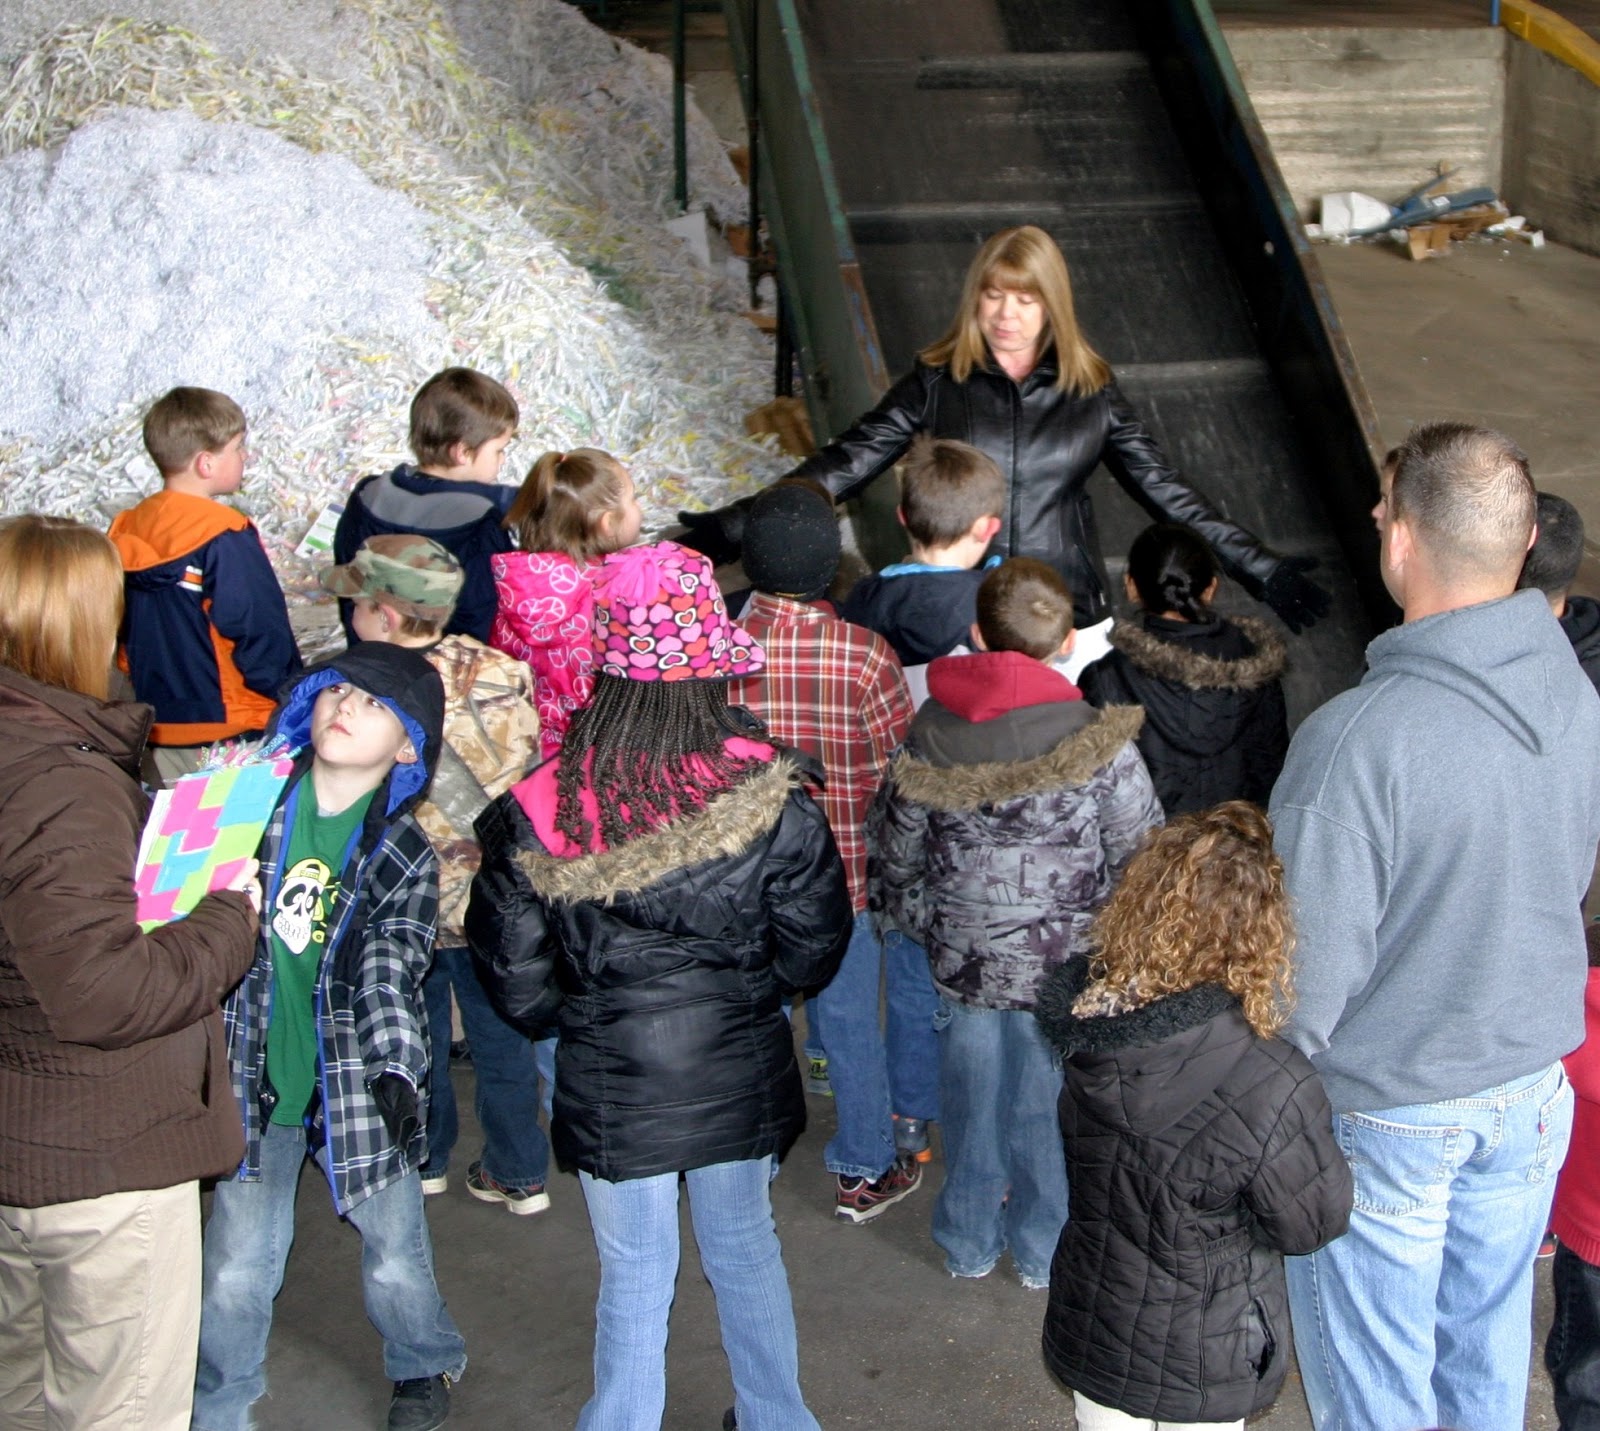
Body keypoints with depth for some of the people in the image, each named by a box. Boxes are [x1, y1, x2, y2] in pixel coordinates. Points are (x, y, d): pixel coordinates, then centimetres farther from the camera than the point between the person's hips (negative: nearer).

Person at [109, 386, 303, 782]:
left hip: (155, 723, 7)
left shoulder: (126, 530, 4)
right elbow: (261, 631, -17)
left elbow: (118, 630, 12)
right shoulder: (225, 539, -18)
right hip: (226, 725, -7)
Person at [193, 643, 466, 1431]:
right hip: (256, 1077, 1)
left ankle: (424, 1366, 41)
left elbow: (392, 972, -14)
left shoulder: (405, 856, -7)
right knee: (237, 1268, 7)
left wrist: (395, 1070, -27)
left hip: (357, 1086, -1)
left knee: (396, 1261, 11)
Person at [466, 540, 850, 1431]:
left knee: (634, 1279, 15)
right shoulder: (767, 798, -18)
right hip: (740, 1078, 2)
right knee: (746, 1251, 23)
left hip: (609, 1083, -1)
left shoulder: (539, 810, -17)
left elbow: (514, 974, -8)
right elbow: (815, 947, -7)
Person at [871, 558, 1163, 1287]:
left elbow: (894, 857, 0)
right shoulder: (1097, 742, -18)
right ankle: (1045, 1247, 32)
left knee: (972, 1100, 19)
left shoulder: (928, 734, -8)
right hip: (1066, 967, -2)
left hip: (963, 960, 2)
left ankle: (969, 1241, 36)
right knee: (1049, 1104, 15)